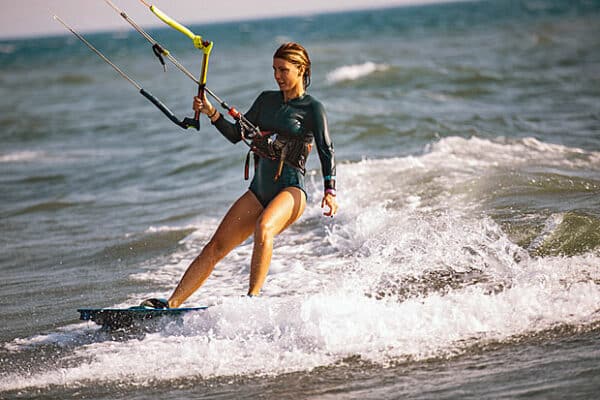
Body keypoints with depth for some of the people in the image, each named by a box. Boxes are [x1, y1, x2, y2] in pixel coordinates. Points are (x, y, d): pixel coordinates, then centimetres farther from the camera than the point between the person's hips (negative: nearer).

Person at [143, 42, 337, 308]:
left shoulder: (312, 109, -2)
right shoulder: (267, 100, 16)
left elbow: (327, 152, -10)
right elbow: (236, 135, 18)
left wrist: (329, 191, -24)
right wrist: (212, 113, 1)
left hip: (290, 190, -6)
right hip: (259, 190, 6)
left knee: (263, 228, -37)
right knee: (215, 247, -3)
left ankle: (252, 297, -36)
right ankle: (172, 303, -4)